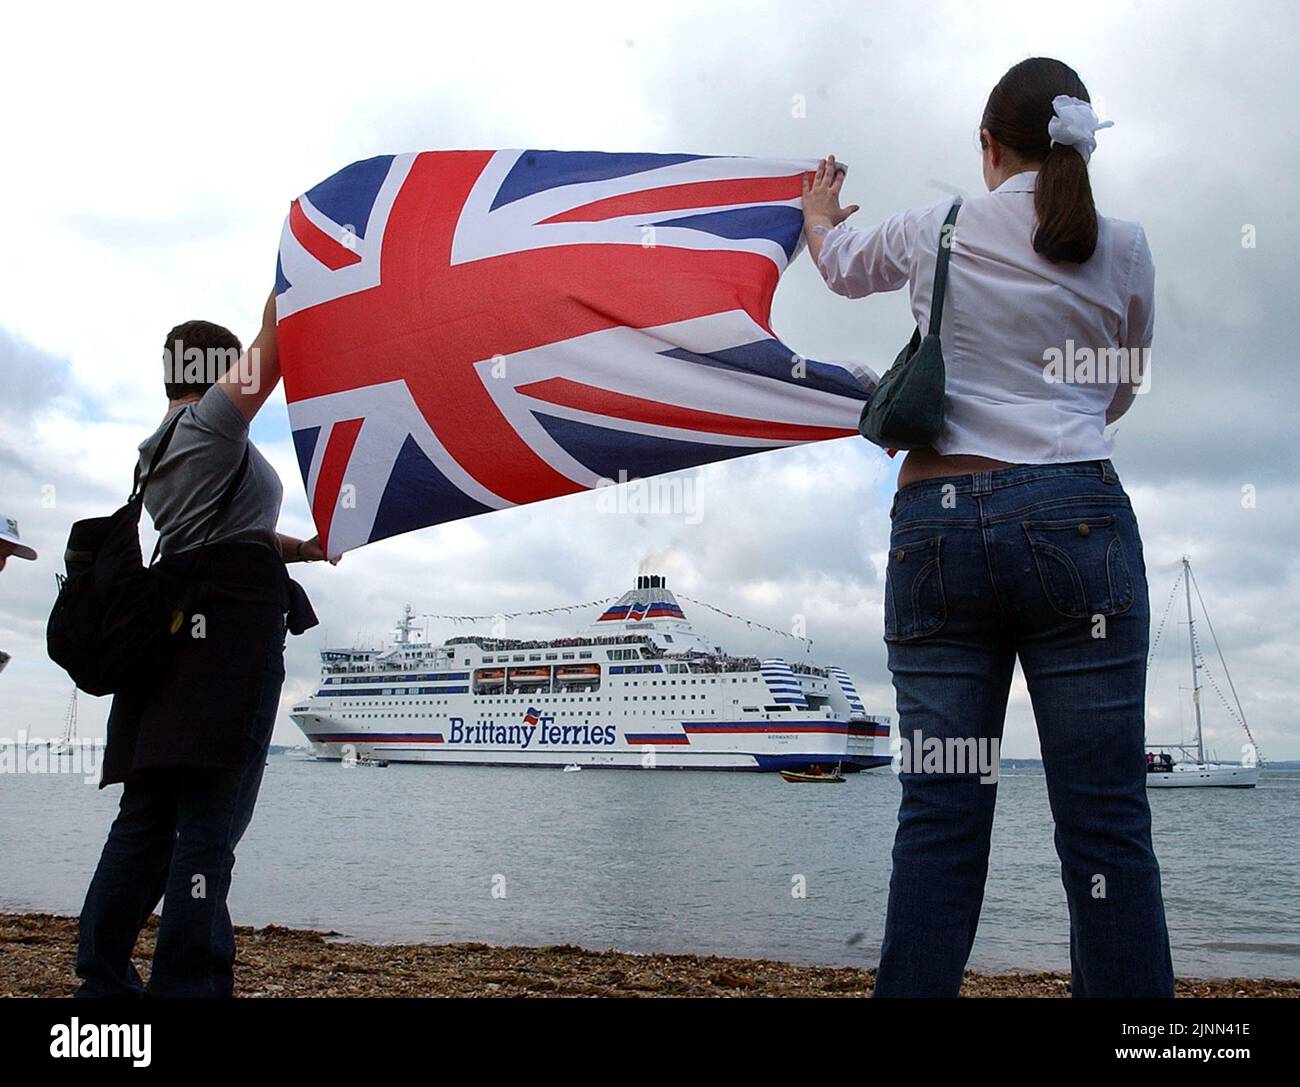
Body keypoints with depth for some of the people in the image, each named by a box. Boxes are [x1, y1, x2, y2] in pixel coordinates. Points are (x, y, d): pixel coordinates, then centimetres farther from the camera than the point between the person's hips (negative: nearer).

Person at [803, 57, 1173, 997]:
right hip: (1075, 518, -1)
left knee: (939, 822, 2)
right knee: (1105, 827, -2)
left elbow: (843, 264, 33)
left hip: (936, 523, 2)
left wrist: (818, 211, 56)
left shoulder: (937, 231, 11)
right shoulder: (1124, 250, 9)